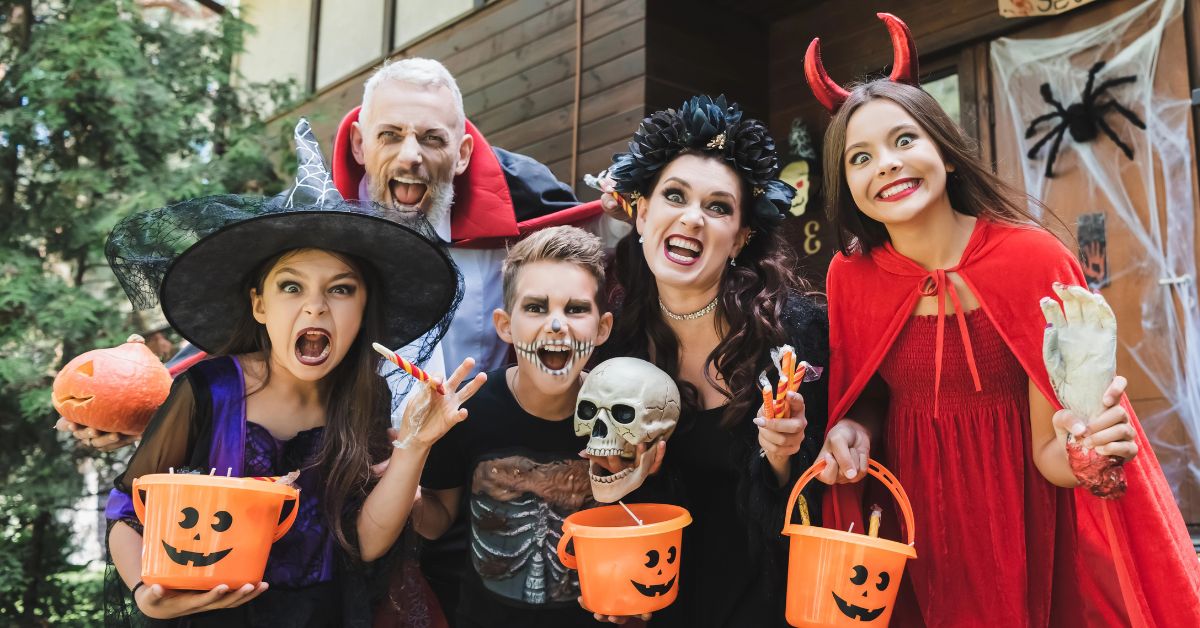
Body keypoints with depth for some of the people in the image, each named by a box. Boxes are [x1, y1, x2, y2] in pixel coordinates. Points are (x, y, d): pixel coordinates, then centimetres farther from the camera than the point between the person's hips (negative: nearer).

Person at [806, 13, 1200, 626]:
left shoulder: (1033, 258, -18)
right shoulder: (851, 277, -10)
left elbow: (1048, 454, -15)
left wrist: (1079, 446, -37)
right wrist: (852, 432, -15)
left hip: (1027, 526, -2)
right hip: (918, 530, 2)